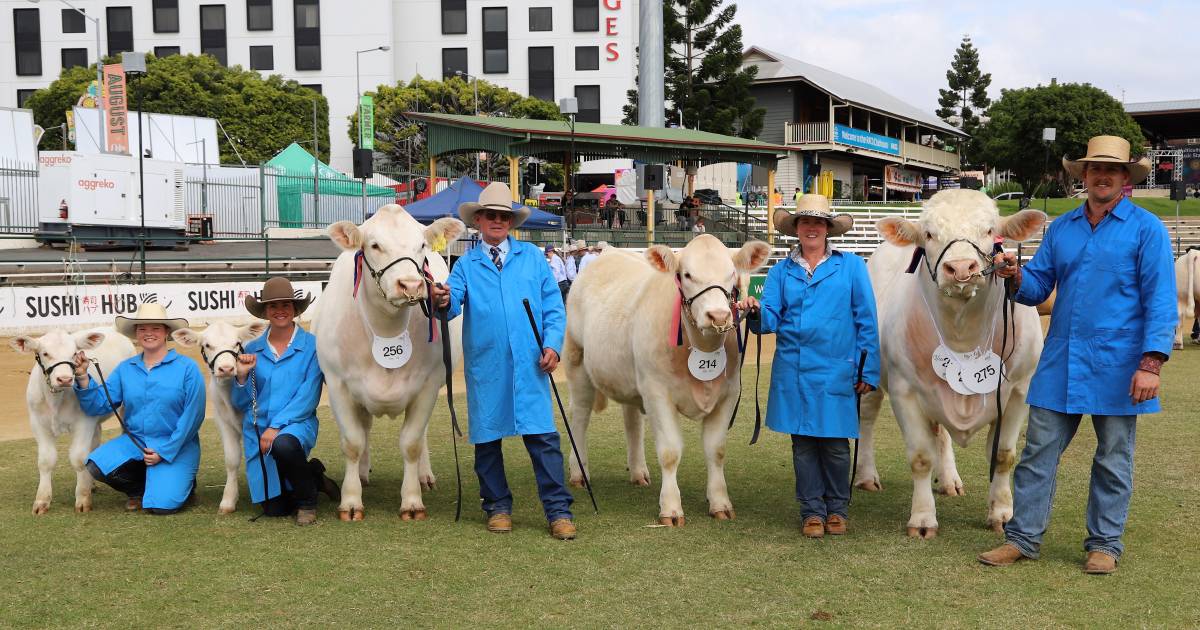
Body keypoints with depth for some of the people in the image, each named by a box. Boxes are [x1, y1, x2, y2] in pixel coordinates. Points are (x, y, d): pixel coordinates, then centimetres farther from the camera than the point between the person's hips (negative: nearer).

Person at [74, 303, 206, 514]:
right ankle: (139, 489, 8)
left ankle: (183, 485, 16)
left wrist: (164, 452, -14)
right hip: (134, 441, 4)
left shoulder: (187, 368, -7)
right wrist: (83, 377, -14)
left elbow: (192, 416, -11)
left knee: (161, 505, -21)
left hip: (176, 446, -4)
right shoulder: (125, 368, 7)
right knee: (97, 465, -21)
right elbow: (99, 405, 2)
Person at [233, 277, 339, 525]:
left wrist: (276, 426, -19)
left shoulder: (312, 346, -4)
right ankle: (313, 476, 31)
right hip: (257, 432, 4)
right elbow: (240, 404, 9)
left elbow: (307, 398, -10)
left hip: (297, 424, -4)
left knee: (284, 444, -39)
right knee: (273, 509, -1)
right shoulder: (252, 350, 7)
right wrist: (242, 376, -9)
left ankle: (307, 501, -10)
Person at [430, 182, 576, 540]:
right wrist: (443, 302, -30)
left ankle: (558, 511, 1)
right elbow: (453, 303, -6)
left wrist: (553, 344, -3)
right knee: (487, 438, 7)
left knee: (542, 436, -5)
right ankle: (498, 507, 22)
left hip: (529, 365, -1)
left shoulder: (532, 258, 12)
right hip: (484, 367, 1)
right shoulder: (466, 265, 10)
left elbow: (553, 307, 10)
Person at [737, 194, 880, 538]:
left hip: (836, 371, -2)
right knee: (803, 443, 7)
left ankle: (837, 509, 22)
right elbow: (771, 319, 2)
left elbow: (867, 321, 2)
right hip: (793, 371, 2)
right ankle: (812, 512, 20)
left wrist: (868, 370, -3)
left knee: (835, 443, 3)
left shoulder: (851, 266, 4)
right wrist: (756, 312, -22)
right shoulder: (781, 271, 10)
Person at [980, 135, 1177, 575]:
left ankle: (1104, 544, 20)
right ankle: (1022, 537, 12)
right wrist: (1016, 276, -12)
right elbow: (1039, 287, 12)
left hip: (1117, 368, -4)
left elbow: (1161, 300, -8)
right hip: (1060, 363, 4)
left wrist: (1152, 362, -17)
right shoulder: (1061, 228, 10)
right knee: (1038, 451, 4)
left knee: (1113, 460, 8)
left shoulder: (1146, 229, -3)